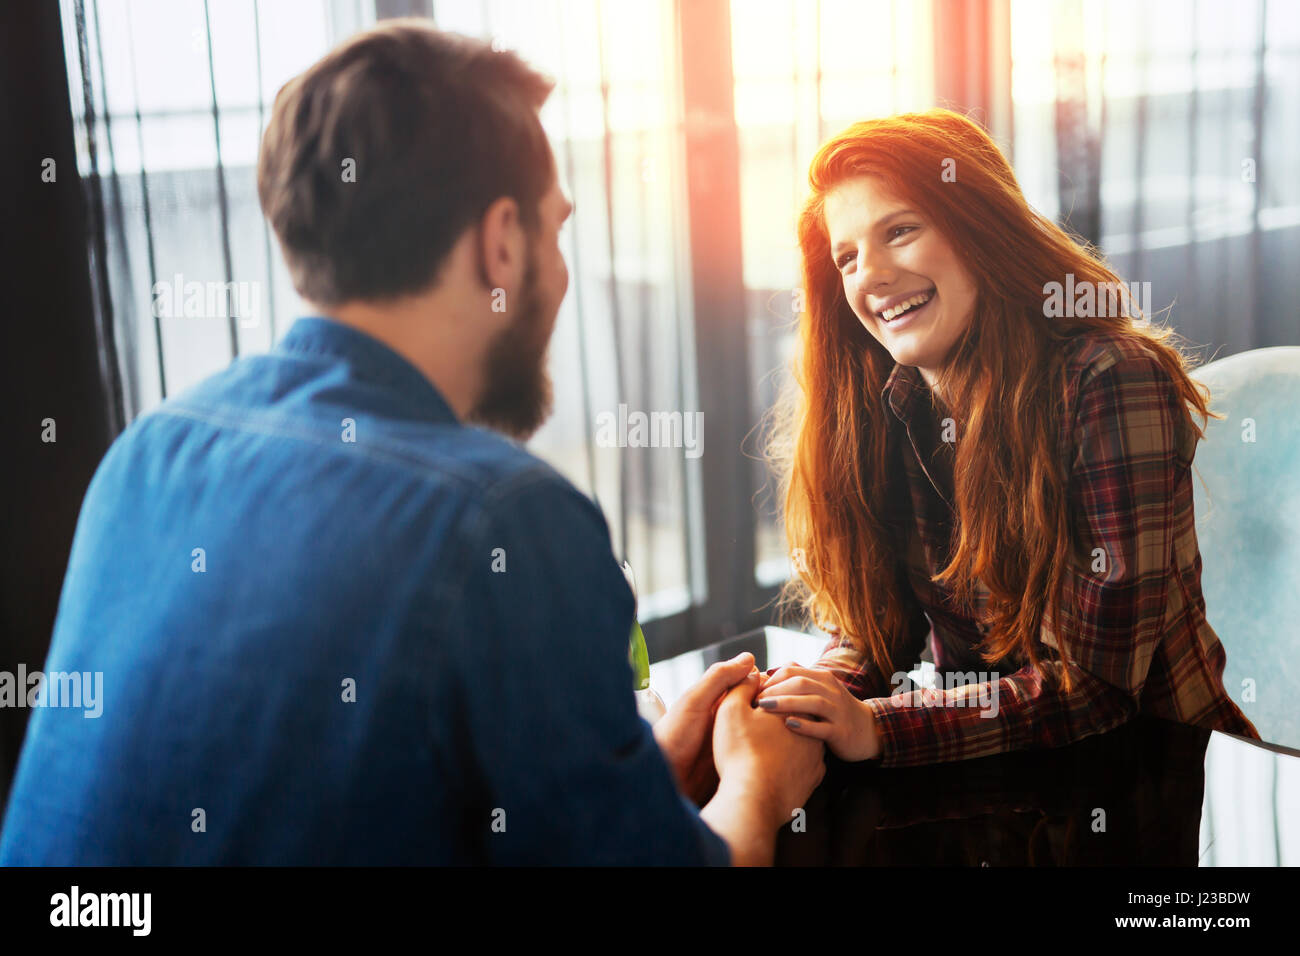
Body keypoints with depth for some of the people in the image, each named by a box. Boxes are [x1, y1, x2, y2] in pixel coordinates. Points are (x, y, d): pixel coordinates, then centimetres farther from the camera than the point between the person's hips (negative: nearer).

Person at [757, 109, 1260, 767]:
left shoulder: (1111, 383, -20)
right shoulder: (865, 408, -3)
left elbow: (1099, 682, -21)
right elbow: (874, 627, 3)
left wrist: (877, 727, -30)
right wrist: (818, 694, -19)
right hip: (994, 775, 5)